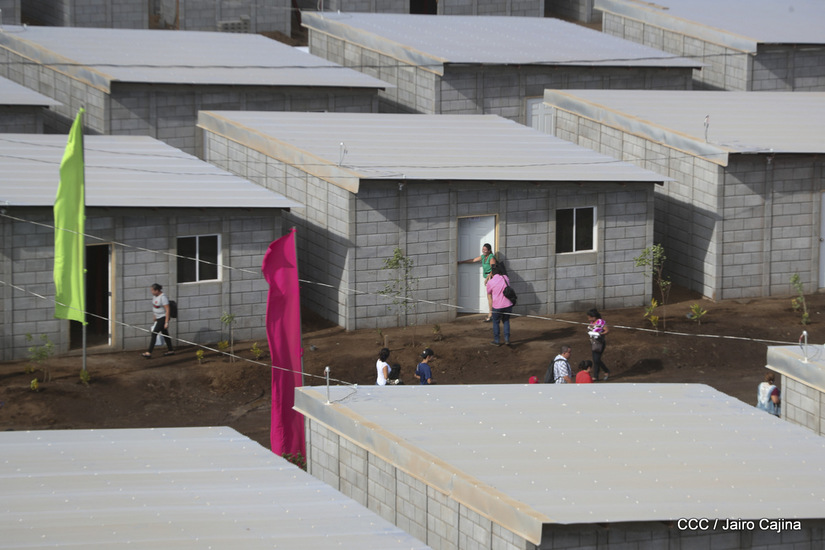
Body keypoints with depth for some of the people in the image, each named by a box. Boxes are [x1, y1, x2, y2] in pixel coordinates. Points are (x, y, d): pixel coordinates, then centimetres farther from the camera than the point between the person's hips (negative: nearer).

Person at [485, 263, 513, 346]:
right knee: (506, 321, 22)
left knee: (495, 322, 18)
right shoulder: (505, 278, 0)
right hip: (508, 305, 3)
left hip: (497, 306, -3)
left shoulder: (490, 282, -9)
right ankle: (507, 339, 16)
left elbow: (489, 294, 8)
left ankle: (497, 341, 23)